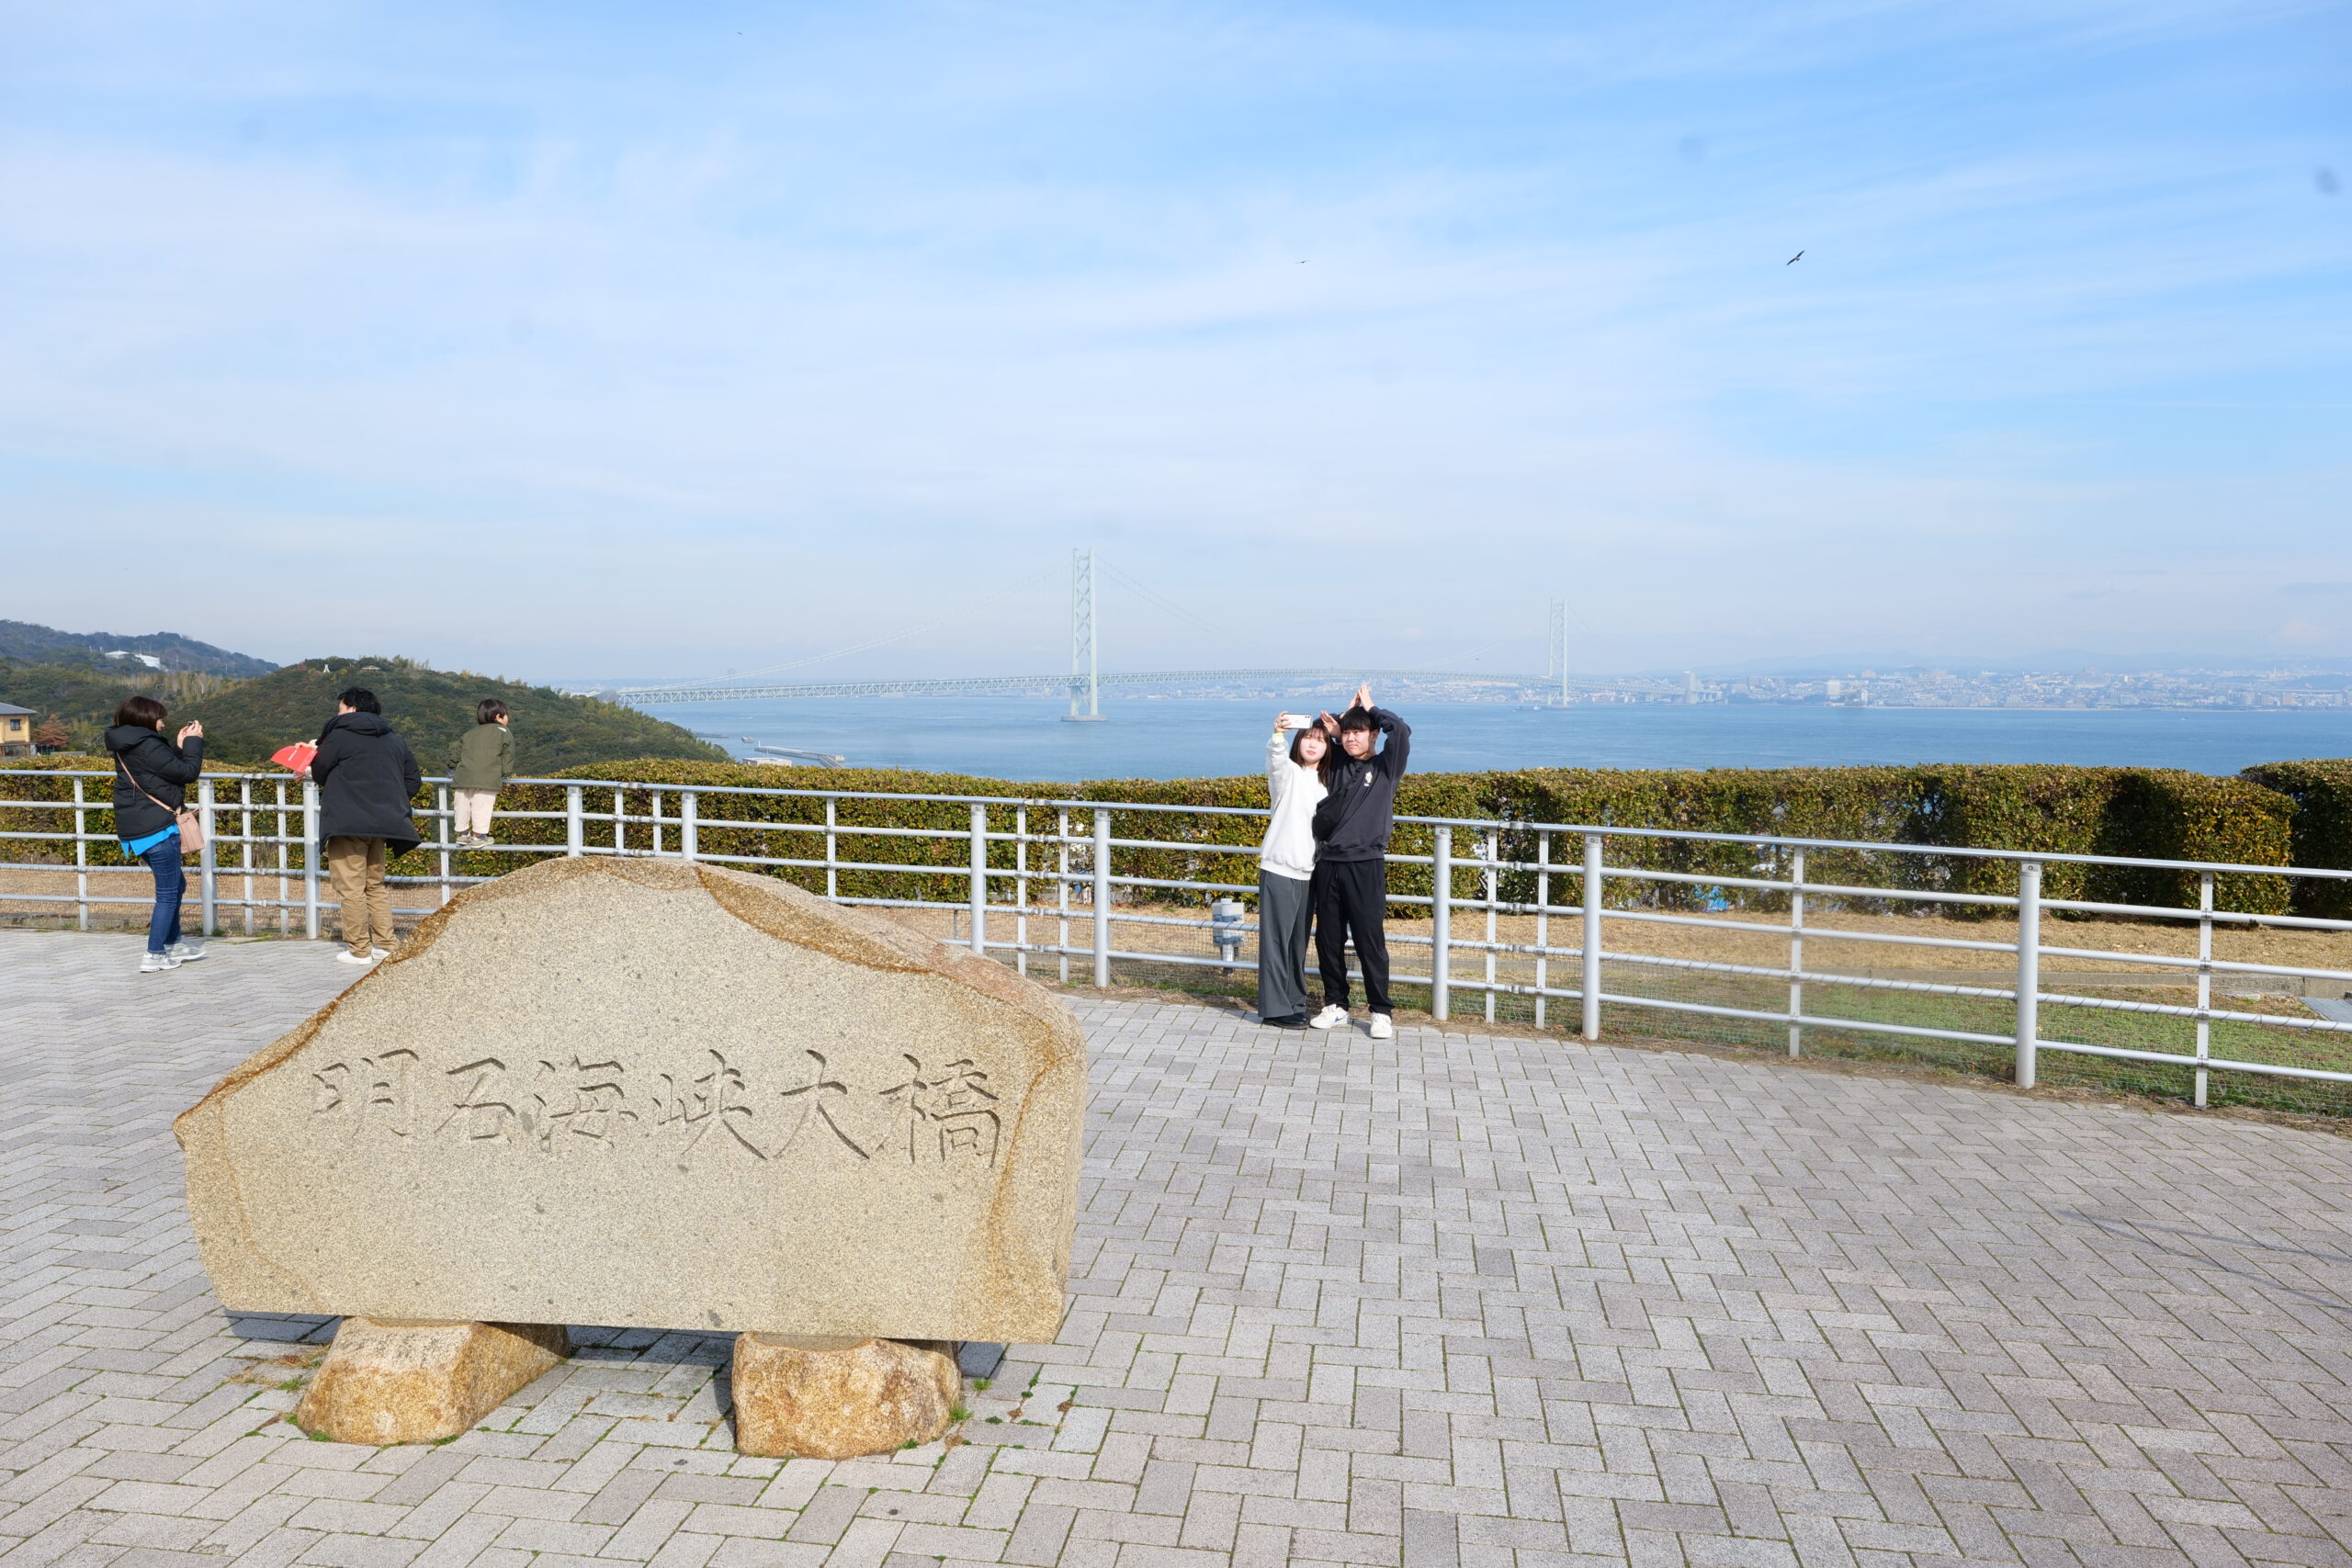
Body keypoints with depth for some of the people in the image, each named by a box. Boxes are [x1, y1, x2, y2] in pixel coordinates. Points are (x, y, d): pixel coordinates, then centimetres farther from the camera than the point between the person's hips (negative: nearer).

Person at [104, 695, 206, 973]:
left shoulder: (126, 747, 11)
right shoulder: (146, 745, -18)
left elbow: (167, 767, 15)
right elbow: (186, 773, -14)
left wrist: (179, 746, 9)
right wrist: (193, 742, -3)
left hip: (137, 829, 10)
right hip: (157, 828, -10)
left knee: (175, 885, 22)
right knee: (168, 892, 0)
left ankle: (172, 943, 30)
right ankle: (154, 956, 3)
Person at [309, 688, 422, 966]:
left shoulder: (340, 735, -6)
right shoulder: (395, 741, 12)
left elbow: (319, 772, 2)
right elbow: (413, 783, 13)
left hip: (348, 824, -6)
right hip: (382, 824, 6)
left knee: (351, 887, -1)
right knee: (377, 885, 17)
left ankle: (359, 950, 0)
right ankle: (383, 944, 17)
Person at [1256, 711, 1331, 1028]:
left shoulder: (1324, 785, 14)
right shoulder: (1288, 773, -5)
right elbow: (1276, 758, -29)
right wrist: (1279, 734, -50)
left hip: (1307, 873, 6)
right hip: (1279, 869, -6)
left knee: (1299, 942, 12)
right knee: (1277, 939, -5)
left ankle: (1295, 1001, 22)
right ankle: (1274, 1008, -2)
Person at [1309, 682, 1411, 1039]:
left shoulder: (1385, 768, 3)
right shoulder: (1337, 765, 14)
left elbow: (1402, 731, -12)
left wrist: (1370, 709, 1)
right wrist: (1334, 730, 9)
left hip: (1365, 864, -4)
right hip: (1328, 863, 4)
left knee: (1370, 939, -3)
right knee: (1328, 939, 7)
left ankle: (1380, 1012, 4)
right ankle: (1335, 1005, 18)